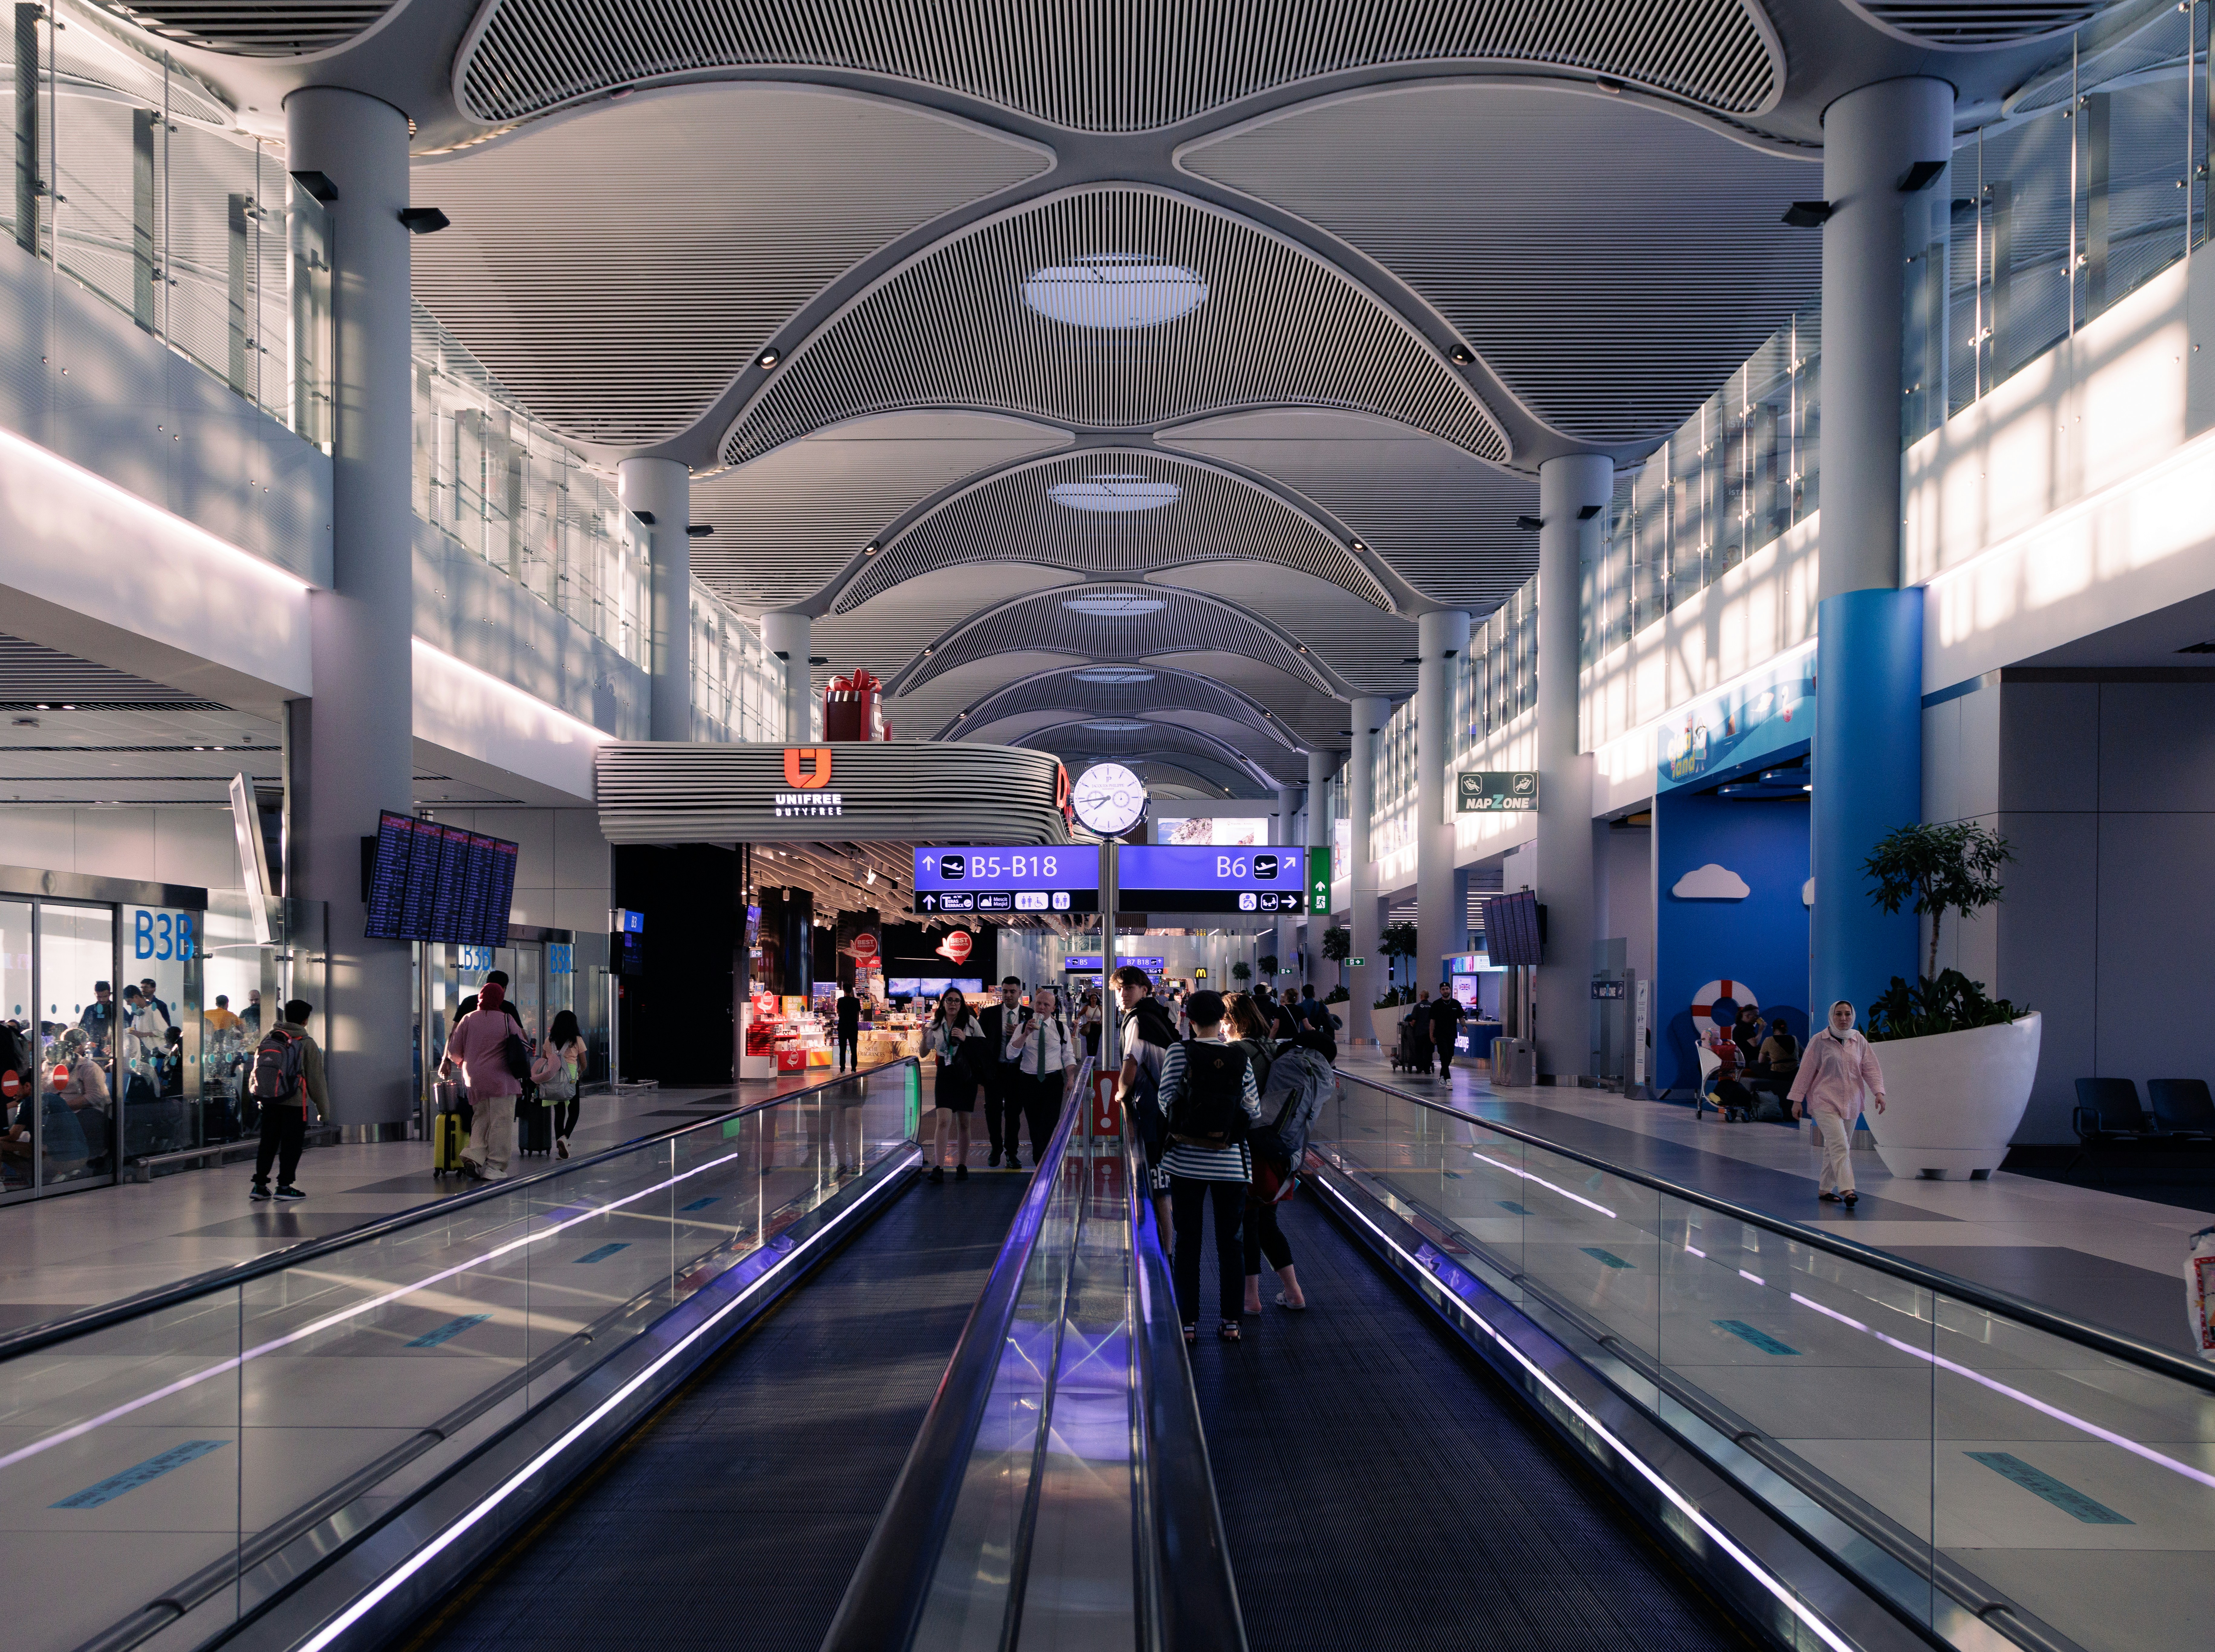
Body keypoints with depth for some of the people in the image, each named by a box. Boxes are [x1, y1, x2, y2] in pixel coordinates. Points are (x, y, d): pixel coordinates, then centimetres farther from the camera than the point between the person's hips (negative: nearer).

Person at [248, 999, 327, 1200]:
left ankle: (259, 1185, 12)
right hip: (296, 1104, -5)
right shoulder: (307, 1044, -10)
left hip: (269, 1102, 5)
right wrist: (324, 1109, 1)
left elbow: (255, 1071, 12)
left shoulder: (268, 1040, 5)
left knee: (268, 1144, 13)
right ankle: (284, 1187, 5)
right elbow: (316, 1080, -7)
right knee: (292, 1146, 4)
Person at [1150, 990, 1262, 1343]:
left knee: (1187, 1240, 8)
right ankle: (1231, 1322, 14)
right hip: (1230, 1161, 1)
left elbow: (1164, 1101, -6)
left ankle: (1188, 1322, 10)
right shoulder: (1241, 1059, -3)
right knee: (1230, 1241, 11)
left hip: (1186, 1160, -1)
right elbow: (1254, 1111, 0)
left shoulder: (1178, 1053, -7)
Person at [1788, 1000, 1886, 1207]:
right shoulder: (1819, 1041, -4)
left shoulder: (1860, 1041, 9)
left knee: (1834, 1148, 10)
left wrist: (1879, 1092, -11)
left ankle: (1825, 1189, 21)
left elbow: (1871, 1068, 5)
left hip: (1851, 1103, 5)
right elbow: (1806, 1071, -2)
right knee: (1840, 1145, -19)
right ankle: (1847, 1190, -27)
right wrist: (1797, 1099, -2)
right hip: (1825, 1102, -5)